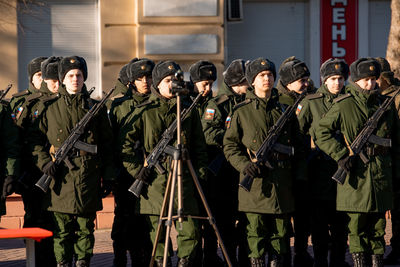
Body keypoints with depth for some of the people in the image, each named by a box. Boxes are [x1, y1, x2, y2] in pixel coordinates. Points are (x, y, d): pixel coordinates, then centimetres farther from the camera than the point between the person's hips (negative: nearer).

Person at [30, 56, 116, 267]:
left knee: (86, 226, 4)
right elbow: (35, 139, 10)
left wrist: (108, 176, 6)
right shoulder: (50, 108, 7)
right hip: (60, 176, -1)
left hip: (88, 177, 1)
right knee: (62, 227, 0)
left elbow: (107, 144, 11)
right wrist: (44, 162, -5)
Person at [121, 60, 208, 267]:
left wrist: (201, 171, 6)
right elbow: (126, 143, 5)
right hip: (154, 179, -1)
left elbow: (199, 147, 15)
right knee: (157, 232, 1)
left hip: (183, 178, 2)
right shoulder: (144, 112, 4)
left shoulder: (188, 110, 11)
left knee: (190, 231, -6)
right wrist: (135, 169, -3)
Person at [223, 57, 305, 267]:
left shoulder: (285, 110, 12)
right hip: (255, 180, -3)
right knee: (255, 230, -1)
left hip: (282, 181, 3)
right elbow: (229, 145, 3)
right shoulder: (242, 112, 3)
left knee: (280, 230, 6)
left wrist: (298, 172, 9)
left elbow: (297, 145, 18)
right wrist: (244, 164, -13)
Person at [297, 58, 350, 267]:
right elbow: (296, 131, 2)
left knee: (340, 223, 5)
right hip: (320, 169, -2)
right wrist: (310, 150, -6)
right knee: (319, 222, 1)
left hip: (343, 169, 2)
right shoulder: (311, 102, 1)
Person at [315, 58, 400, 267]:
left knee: (378, 225, 8)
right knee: (356, 227, 1)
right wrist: (341, 155, -11)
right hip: (356, 173, -3)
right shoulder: (344, 106, -3)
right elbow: (321, 132, -2)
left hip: (381, 172, 4)